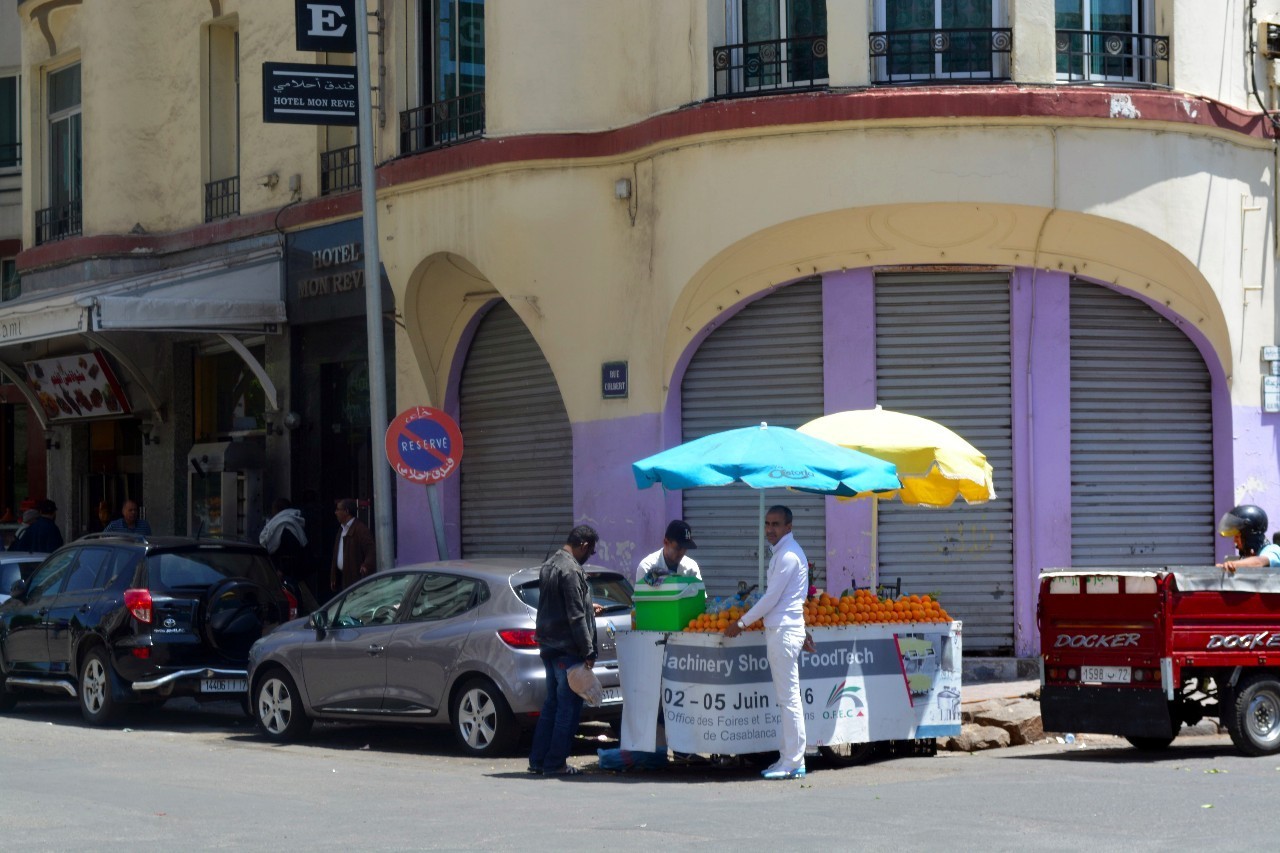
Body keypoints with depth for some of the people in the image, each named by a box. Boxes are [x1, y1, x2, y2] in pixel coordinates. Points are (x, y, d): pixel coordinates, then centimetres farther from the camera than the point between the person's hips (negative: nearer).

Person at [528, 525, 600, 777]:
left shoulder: (548, 566, 13)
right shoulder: (571, 570, -17)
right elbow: (576, 616, -20)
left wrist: (589, 609, 34)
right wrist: (588, 652, -16)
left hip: (549, 646, 10)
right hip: (568, 649, -9)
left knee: (552, 703, 15)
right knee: (568, 706, -3)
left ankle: (537, 760, 17)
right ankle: (555, 763, -1)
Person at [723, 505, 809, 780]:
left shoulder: (788, 555, -14)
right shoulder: (783, 552, 18)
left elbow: (772, 597, -15)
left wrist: (742, 623, -7)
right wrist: (746, 620, 24)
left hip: (784, 630, -11)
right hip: (778, 629, 11)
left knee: (789, 698, -9)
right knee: (786, 698, 11)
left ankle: (793, 763, -9)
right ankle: (788, 758, 14)